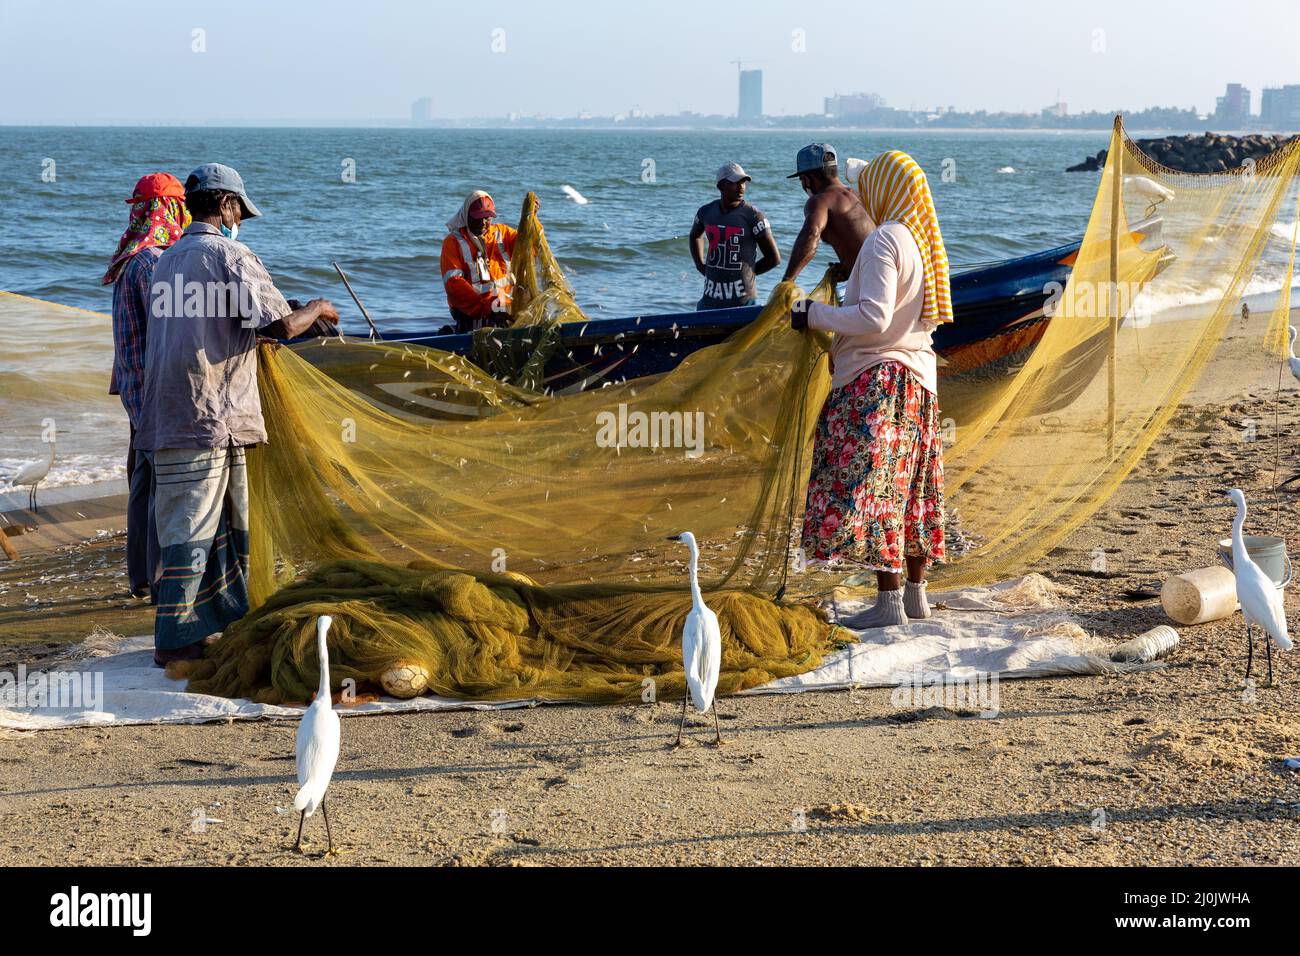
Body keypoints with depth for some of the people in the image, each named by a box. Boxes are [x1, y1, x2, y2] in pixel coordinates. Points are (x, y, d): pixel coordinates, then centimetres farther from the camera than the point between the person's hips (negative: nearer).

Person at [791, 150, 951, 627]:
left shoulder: (883, 241, -15)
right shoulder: (924, 243, 12)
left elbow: (873, 318, -22)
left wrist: (814, 315, -11)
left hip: (877, 378, -9)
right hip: (919, 377, 9)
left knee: (868, 488, -8)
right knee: (911, 488, 13)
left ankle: (888, 601, -11)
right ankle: (915, 593, 19)